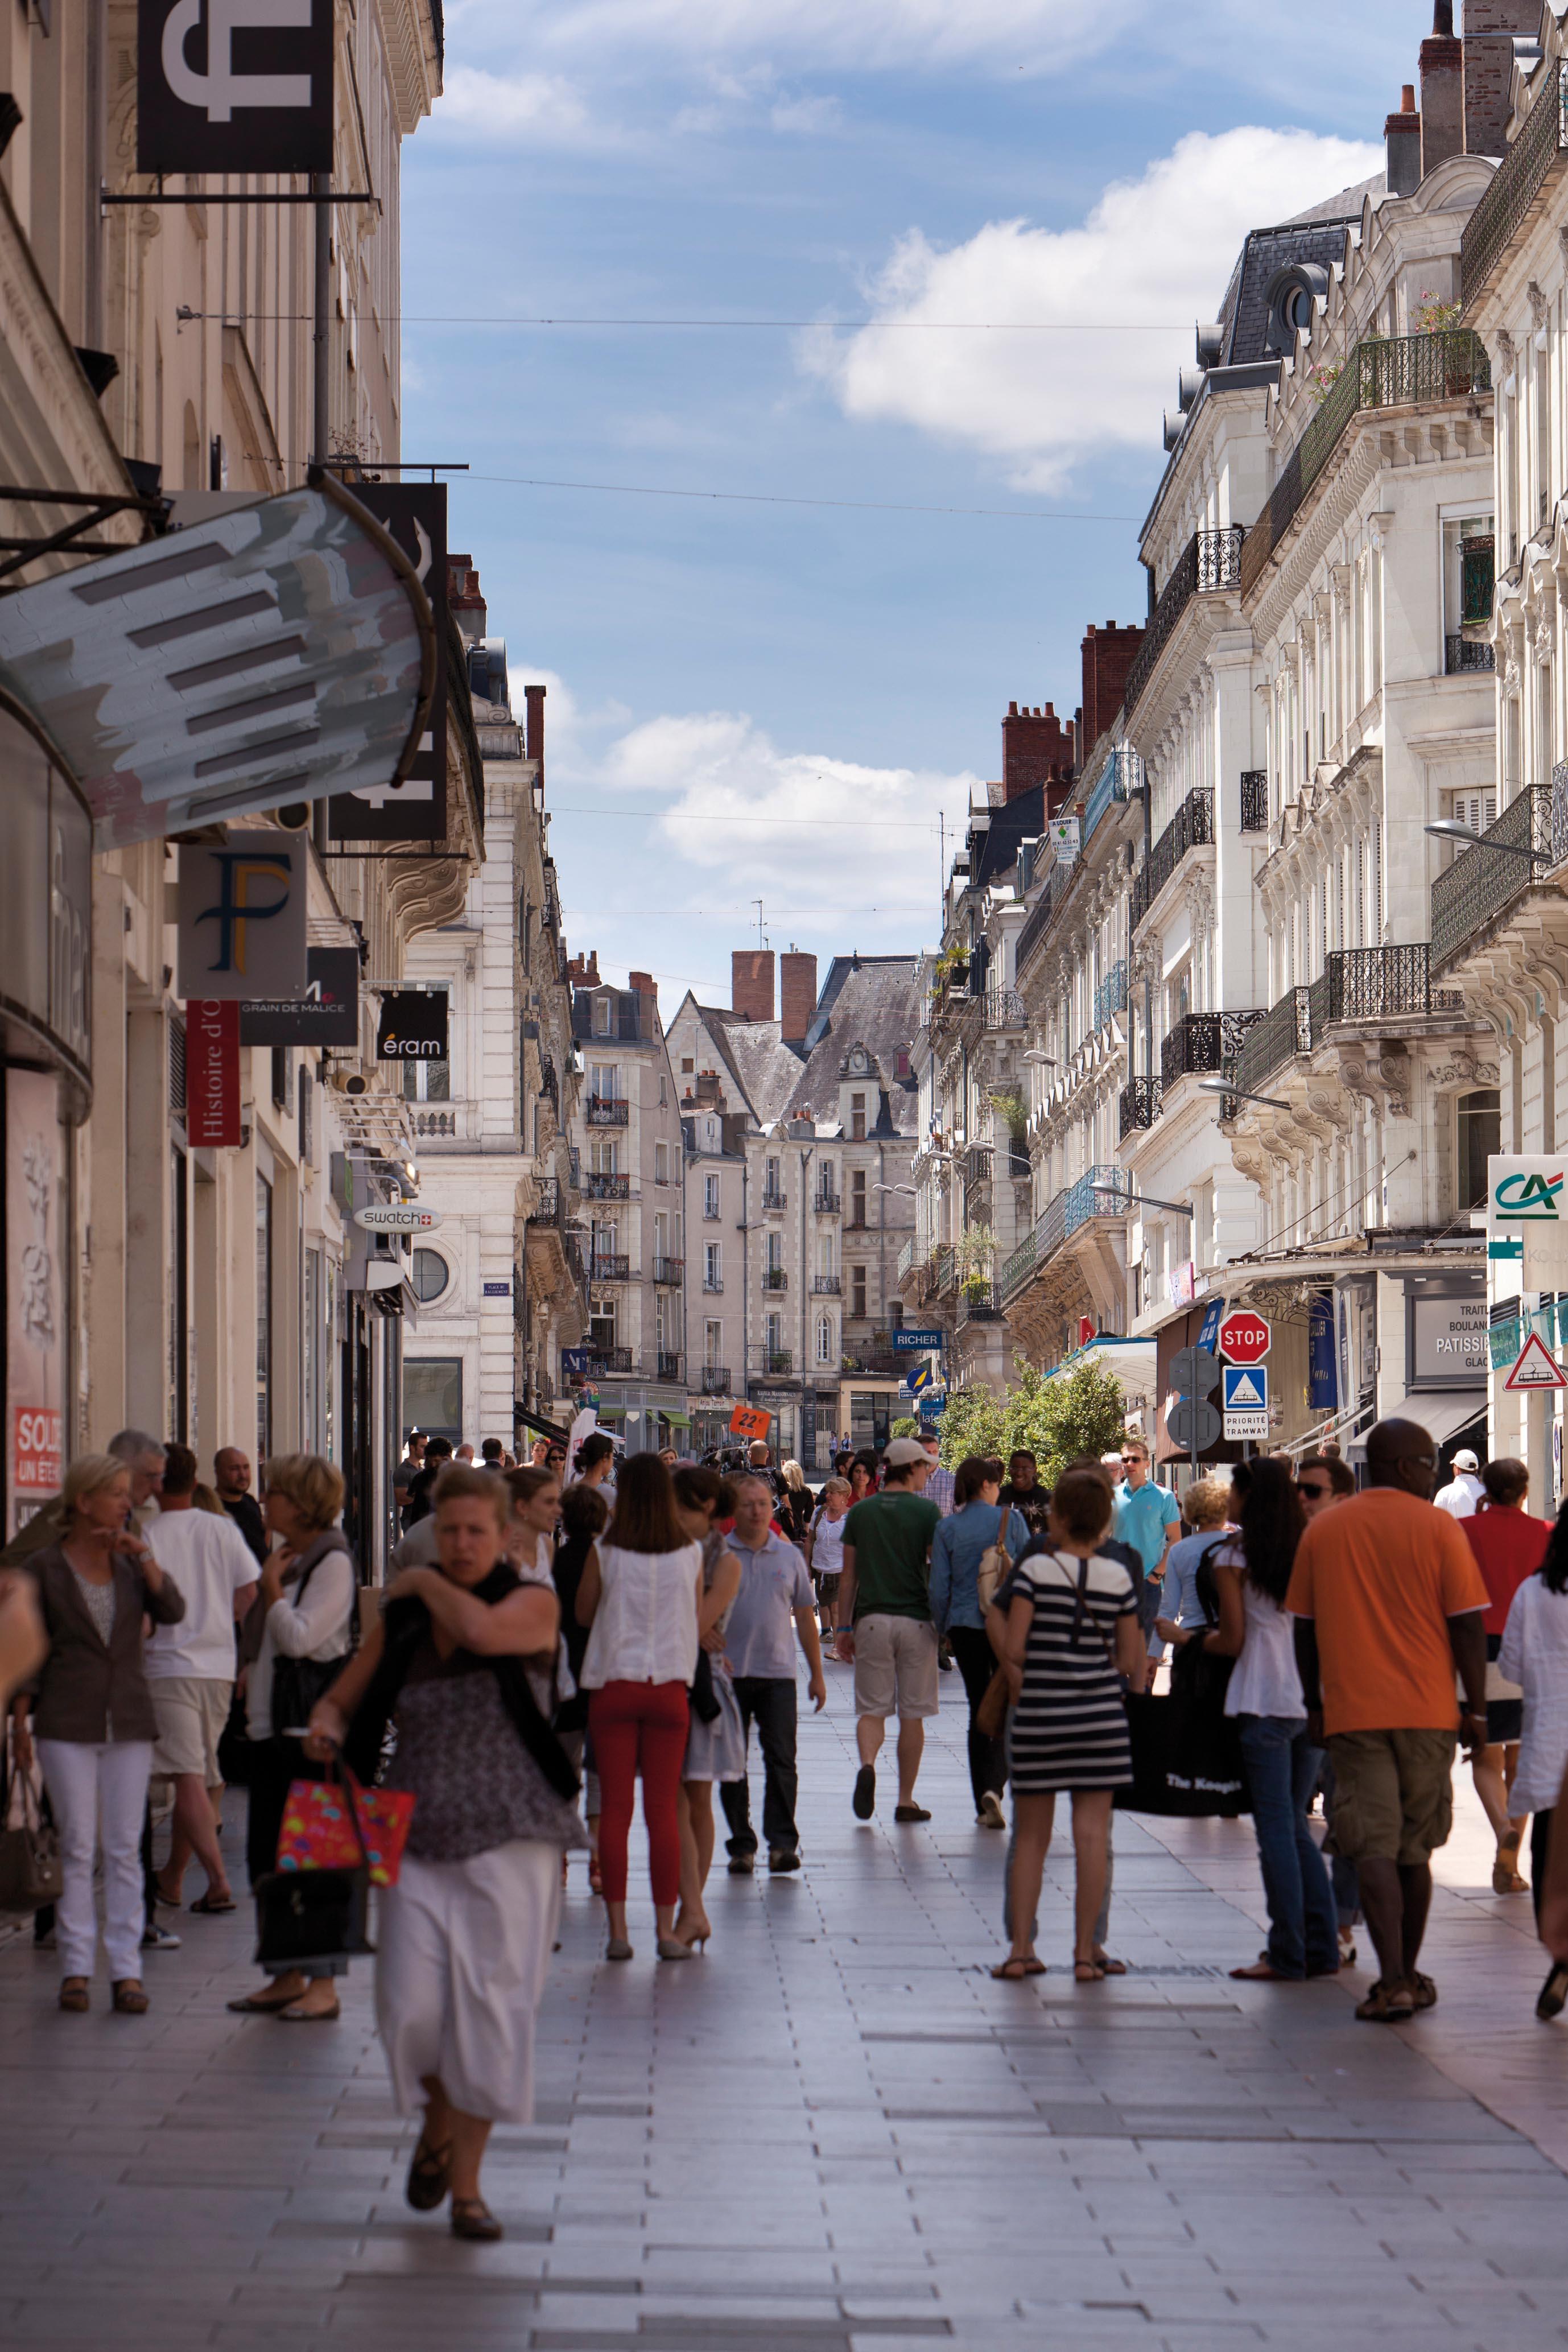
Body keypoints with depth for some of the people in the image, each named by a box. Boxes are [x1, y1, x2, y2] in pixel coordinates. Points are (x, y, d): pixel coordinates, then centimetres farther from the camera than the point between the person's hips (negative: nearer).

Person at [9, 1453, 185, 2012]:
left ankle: (125, 1969, 3)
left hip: (128, 1720, 3)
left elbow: (172, 1613, -5)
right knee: (77, 1846, -2)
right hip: (67, 1724, -3)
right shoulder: (44, 1568, 0)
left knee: (125, 1847, 1)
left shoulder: (131, 1563, 9)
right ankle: (75, 1968, 5)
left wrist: (144, 1559, -14)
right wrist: (20, 1718, -4)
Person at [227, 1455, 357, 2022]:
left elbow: (300, 1638, -21)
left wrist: (272, 1587, -9)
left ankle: (322, 1984, -3)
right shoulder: (286, 1559, 17)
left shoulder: (332, 1563, -11)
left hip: (311, 1729, -9)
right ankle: (287, 1976, 17)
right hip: (271, 1725, 9)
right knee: (265, 1854, 10)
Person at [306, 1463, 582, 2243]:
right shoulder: (401, 1619, 10)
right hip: (417, 1835, 3)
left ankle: (466, 2184, 10)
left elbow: (483, 1631, -24)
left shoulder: (532, 1602, -1)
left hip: (508, 1837, -3)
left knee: (491, 2006, -2)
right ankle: (436, 2126, 24)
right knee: (411, 2009, -7)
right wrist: (325, 1727, -5)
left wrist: (427, 1584, -6)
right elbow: (341, 1697, 19)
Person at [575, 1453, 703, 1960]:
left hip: (613, 1685, -1)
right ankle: (667, 1930, 4)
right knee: (663, 1810, 5)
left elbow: (583, 1613, 6)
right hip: (670, 1685, 1)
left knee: (615, 1809, 3)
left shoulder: (604, 1553, -6)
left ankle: (618, 1931, 1)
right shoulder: (690, 1554, -2)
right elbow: (698, 1619, 7)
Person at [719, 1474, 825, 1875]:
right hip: (729, 1673, -1)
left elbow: (805, 1616, 15)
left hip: (778, 1675, 1)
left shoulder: (789, 1556, 9)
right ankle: (741, 1846, 9)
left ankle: (782, 1842, -6)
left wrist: (817, 1674, 14)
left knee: (781, 1759, -7)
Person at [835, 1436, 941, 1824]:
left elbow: (849, 1574, 7)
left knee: (872, 1709, 6)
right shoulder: (926, 1511, -4)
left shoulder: (860, 1512, 5)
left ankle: (867, 1764, -24)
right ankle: (906, 1800, 9)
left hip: (871, 1619, 2)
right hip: (915, 1619, -2)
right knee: (912, 1714, 6)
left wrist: (844, 1627, 13)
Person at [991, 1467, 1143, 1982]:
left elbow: (1013, 1650, -11)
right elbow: (1131, 1660, 4)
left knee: (1032, 1838, 10)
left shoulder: (1035, 1569, -6)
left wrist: (1019, 1689, 7)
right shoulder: (1118, 1577, 1)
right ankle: (1085, 1953, 2)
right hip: (1100, 1713, 1)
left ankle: (1021, 1950, 8)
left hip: (1040, 1713, -1)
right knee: (1092, 1835, 3)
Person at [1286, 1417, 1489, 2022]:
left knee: (1373, 1848, -4)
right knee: (1416, 1848, 13)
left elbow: (1304, 1627, 9)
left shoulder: (1323, 1530, 5)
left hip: (1353, 1712, 0)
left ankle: (1392, 1983, -17)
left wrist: (1315, 1704, 19)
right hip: (1426, 1711, 0)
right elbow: (1467, 1625, -5)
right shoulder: (1436, 1528, -3)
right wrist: (1476, 1708, 2)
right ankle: (1408, 1977, 21)